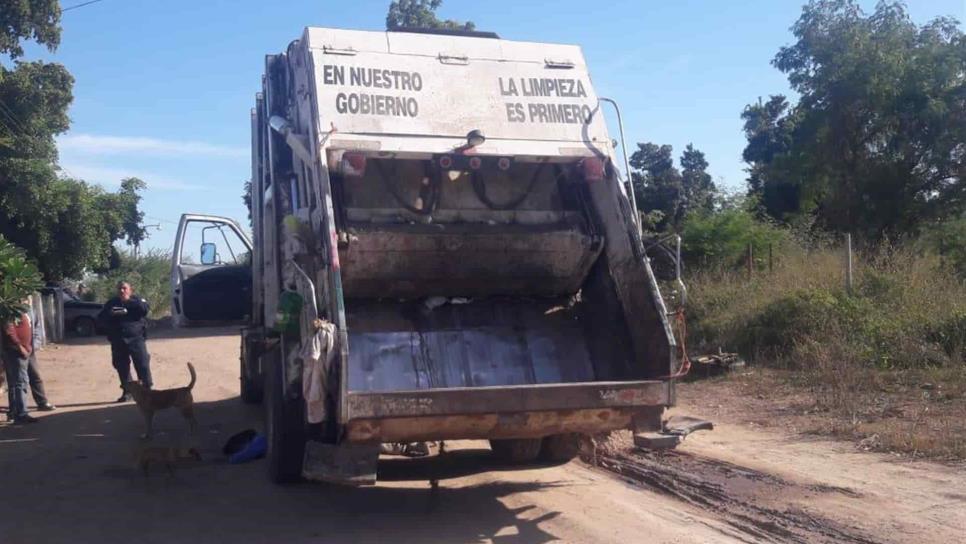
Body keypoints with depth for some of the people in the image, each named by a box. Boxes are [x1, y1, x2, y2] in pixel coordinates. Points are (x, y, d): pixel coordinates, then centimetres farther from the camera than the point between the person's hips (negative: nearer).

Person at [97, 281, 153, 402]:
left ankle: (148, 389, -2)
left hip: (136, 338, -3)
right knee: (122, 367, 6)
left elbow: (145, 310, -15)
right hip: (118, 341, 3)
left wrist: (130, 301, -18)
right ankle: (127, 391, 16)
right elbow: (100, 318, 6)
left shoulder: (137, 300, 5)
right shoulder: (111, 303, 12)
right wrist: (111, 315, -14)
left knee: (142, 364, -8)